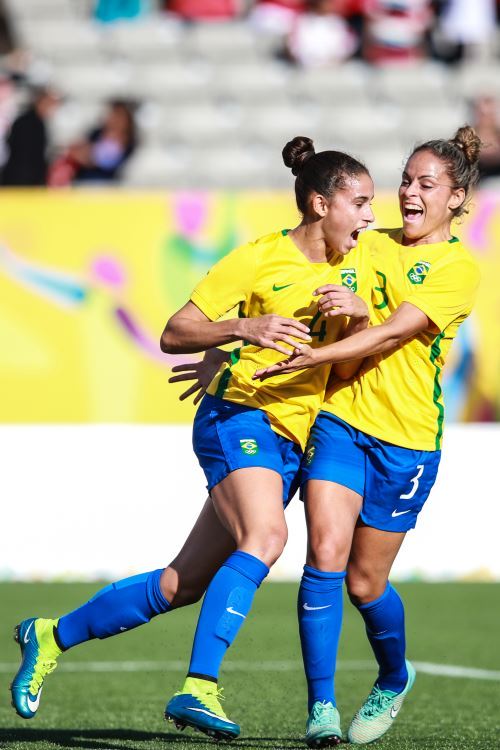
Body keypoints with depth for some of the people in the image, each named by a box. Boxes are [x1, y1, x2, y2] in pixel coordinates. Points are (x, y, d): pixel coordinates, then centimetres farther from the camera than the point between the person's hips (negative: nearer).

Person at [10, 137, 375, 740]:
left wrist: (358, 316, -7)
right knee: (265, 534, -34)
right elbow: (173, 334, -6)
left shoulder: (355, 266, 11)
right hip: (239, 415, -6)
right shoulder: (259, 258, -7)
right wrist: (245, 327, -23)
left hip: (292, 441, 6)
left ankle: (50, 637, 23)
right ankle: (198, 688, -37)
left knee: (182, 584, 6)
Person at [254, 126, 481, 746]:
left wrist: (314, 357, -28)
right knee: (325, 557, -14)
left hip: (405, 438, -3)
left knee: (365, 582, 5)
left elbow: (393, 332, -17)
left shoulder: (459, 269, -5)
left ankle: (394, 680, 35)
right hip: (339, 417, 3)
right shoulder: (371, 245, 11)